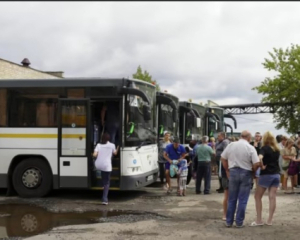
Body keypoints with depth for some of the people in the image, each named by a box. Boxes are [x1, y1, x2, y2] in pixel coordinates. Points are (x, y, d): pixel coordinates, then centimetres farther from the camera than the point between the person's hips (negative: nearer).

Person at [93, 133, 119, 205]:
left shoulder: (99, 145, 3)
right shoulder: (112, 145, 0)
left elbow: (94, 155, -6)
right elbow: (115, 153, 17)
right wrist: (117, 148, 35)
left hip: (98, 165, 2)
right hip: (107, 166, -2)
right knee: (107, 183, 6)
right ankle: (104, 199, -2)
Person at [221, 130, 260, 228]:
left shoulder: (231, 145, 0)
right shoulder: (250, 148, -9)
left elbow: (223, 158, 7)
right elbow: (256, 164, -13)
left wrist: (227, 170, 16)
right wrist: (252, 170, 6)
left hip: (233, 172, 3)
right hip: (245, 173, -3)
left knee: (232, 199, 12)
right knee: (243, 200, 6)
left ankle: (229, 221, 16)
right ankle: (239, 222, 9)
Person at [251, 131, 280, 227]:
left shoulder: (264, 148, -10)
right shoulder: (277, 149, 9)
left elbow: (260, 158, -28)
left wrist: (262, 166, -15)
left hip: (266, 174, -6)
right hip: (276, 174, 6)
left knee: (258, 197, 4)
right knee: (272, 197, 4)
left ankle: (259, 220, 3)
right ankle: (270, 220, 5)